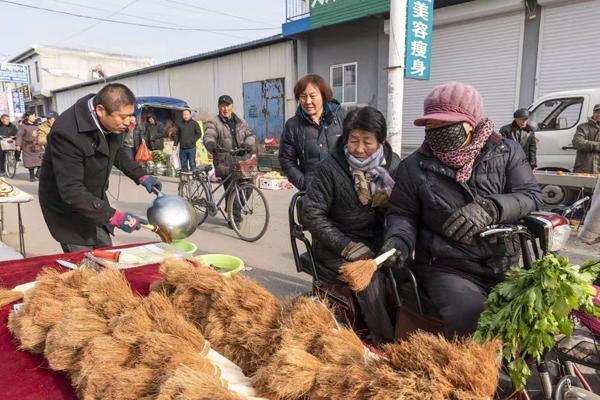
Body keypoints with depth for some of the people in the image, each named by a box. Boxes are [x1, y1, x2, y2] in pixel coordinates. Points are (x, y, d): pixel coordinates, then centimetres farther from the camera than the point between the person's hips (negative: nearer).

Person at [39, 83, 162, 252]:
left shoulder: (112, 121, -11)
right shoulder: (67, 132, -33)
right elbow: (71, 191, -34)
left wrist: (141, 176, -1)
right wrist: (114, 216, -37)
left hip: (95, 200, 7)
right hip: (68, 207, -7)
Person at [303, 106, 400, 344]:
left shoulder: (393, 165, 4)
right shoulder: (330, 168, -9)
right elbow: (312, 215, -9)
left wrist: (389, 201, -14)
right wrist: (347, 246, -15)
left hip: (379, 244, 4)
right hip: (338, 248, -3)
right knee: (370, 278, -28)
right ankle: (385, 342, -8)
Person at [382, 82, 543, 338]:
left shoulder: (506, 152, 2)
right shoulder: (414, 166, -1)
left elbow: (531, 194, -2)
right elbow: (401, 214, 6)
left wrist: (490, 208, -21)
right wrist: (399, 239, -16)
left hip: (504, 265, 3)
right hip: (446, 269, -2)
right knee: (469, 316, -28)